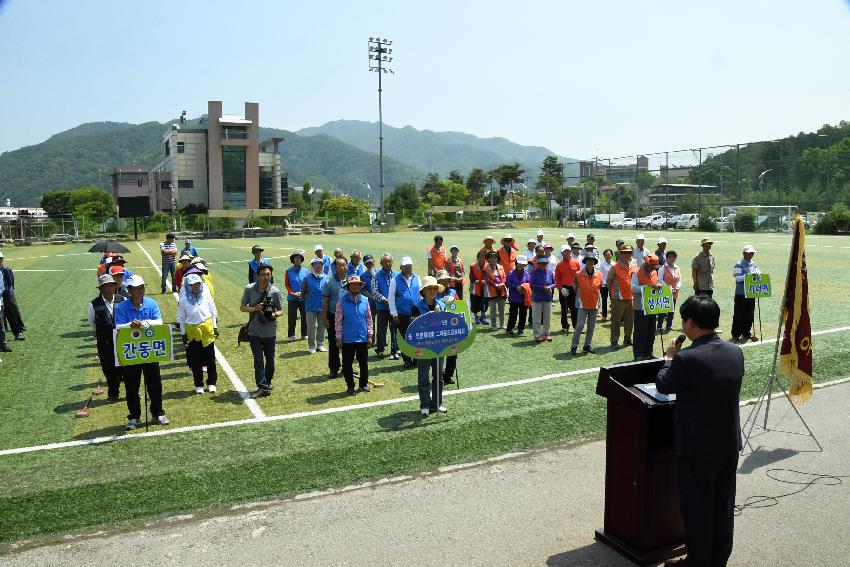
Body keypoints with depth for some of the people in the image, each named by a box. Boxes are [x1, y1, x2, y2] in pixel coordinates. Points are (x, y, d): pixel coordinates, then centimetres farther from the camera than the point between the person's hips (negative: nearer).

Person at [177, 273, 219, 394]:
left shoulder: (206, 295, -4)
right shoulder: (184, 299, -6)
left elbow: (213, 312, 5)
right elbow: (181, 318, 3)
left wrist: (215, 327, 5)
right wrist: (183, 334, 2)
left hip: (207, 329, 0)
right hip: (192, 332, 0)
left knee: (210, 358, 6)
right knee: (195, 360, 7)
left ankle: (211, 383, 19)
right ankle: (198, 385, 20)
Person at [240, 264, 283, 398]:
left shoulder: (275, 291, -6)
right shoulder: (249, 289, -6)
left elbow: (280, 311, 2)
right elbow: (242, 308, 2)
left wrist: (274, 314, -22)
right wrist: (254, 309, -18)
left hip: (270, 331, 1)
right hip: (254, 331, -1)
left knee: (270, 359, 13)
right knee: (258, 359, -4)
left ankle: (267, 383, 33)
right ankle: (263, 387, -1)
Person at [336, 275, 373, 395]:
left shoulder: (364, 300, 2)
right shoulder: (342, 300, -6)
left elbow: (369, 319, 8)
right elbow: (338, 320, -4)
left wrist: (370, 335, 5)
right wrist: (339, 338, -4)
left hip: (362, 338, 2)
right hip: (347, 339, -2)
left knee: (364, 362, 9)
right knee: (347, 363, 7)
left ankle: (364, 384, 26)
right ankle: (350, 386, 22)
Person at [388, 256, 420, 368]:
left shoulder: (416, 278, 4)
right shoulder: (395, 280, -3)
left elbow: (421, 294, 11)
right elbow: (391, 297, -2)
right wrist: (394, 314, -5)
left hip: (415, 313, 2)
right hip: (402, 314, -2)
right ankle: (407, 360, 18)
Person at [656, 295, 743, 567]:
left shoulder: (687, 359, -26)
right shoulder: (736, 352, -4)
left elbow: (663, 385, -9)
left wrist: (669, 357, 7)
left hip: (697, 448, -7)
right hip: (730, 443, 7)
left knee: (697, 508, 10)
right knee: (723, 505, 20)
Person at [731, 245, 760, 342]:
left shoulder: (753, 264, 12)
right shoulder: (739, 265, -8)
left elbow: (759, 273, 13)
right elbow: (737, 278, -16)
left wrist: (757, 274, -9)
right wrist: (747, 276, -26)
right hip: (741, 294, -6)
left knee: (750, 314, 10)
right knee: (739, 314, -1)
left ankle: (746, 334, 20)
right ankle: (735, 334, 8)